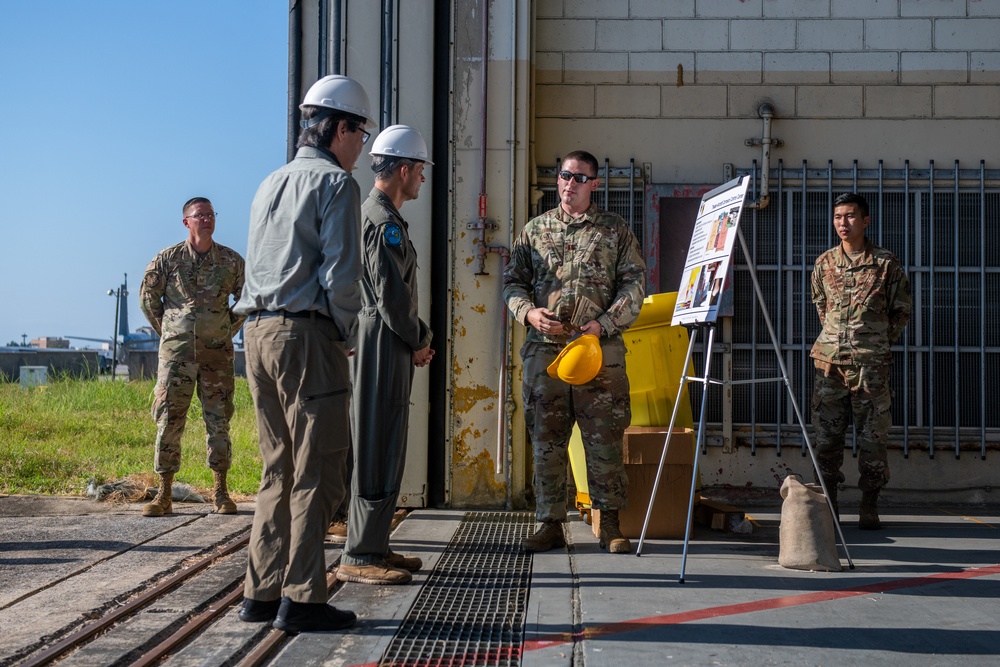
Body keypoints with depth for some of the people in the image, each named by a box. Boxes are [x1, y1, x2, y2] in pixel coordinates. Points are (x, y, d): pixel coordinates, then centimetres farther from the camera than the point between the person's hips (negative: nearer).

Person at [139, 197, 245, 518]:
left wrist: (230, 329, 9)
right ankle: (164, 494, 4)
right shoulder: (168, 258, 2)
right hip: (176, 352, -1)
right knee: (169, 420, -2)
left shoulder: (231, 260, 4)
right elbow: (148, 297, 12)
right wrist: (166, 332, 9)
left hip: (217, 352, 1)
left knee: (218, 420, 3)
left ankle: (220, 491, 13)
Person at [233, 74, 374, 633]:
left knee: (280, 470, 12)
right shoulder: (336, 183, -5)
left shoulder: (270, 185, 20)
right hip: (307, 334, -8)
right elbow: (342, 272, -13)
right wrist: (346, 336, -1)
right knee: (318, 471, -4)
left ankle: (263, 592, 13)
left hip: (260, 331, 8)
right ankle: (301, 599, -5)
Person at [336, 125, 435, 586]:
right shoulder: (385, 221, -14)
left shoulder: (377, 215, 19)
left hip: (386, 346, 11)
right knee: (378, 451, -8)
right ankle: (359, 556, -4)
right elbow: (391, 295, -20)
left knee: (384, 449, 14)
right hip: (384, 346, -11)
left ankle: (374, 545, 21)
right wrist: (418, 341, -6)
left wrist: (415, 338, 14)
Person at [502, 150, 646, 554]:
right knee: (546, 440, 4)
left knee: (604, 440, 0)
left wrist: (604, 324, -10)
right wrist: (528, 312, -7)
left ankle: (610, 525, 9)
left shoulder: (614, 230, 8)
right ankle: (550, 524, 12)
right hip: (544, 350, 2)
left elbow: (635, 283, 3)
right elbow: (513, 281, 13)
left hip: (599, 352, -2)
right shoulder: (535, 229, 14)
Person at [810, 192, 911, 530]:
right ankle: (828, 505, 11)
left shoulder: (886, 263, 1)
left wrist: (878, 343, 7)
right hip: (830, 362, 3)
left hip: (871, 364, -2)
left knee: (872, 437, -1)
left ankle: (869, 507, 8)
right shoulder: (824, 263, 9)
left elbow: (901, 311, 8)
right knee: (826, 436, 2)